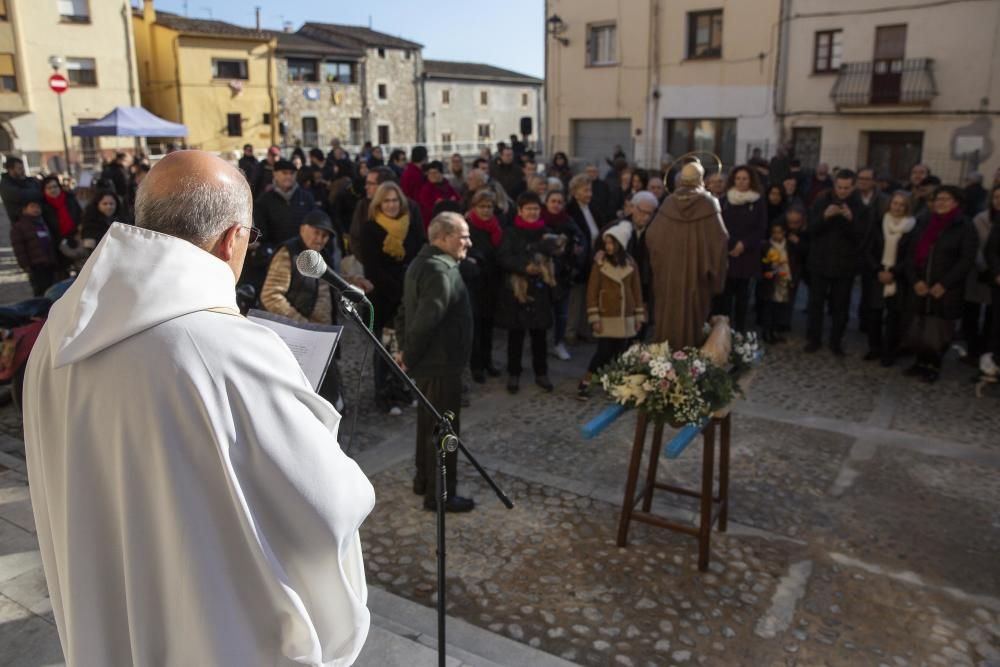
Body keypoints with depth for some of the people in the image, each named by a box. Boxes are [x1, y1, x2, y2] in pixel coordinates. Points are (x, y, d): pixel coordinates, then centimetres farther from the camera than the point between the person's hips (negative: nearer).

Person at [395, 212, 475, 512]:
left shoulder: (422, 262, 11)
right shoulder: (441, 270, -23)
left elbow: (407, 309, 15)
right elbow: (425, 320, -30)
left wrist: (405, 349, 11)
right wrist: (410, 356, -18)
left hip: (428, 361, 10)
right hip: (441, 363, -10)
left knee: (428, 422, 21)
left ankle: (424, 479, 35)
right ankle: (440, 494, 13)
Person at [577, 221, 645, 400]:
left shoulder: (631, 264, 4)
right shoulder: (600, 263, -5)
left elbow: (636, 290, 9)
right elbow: (592, 291, -5)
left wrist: (639, 316, 7)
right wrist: (594, 318, -10)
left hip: (626, 318, 4)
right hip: (607, 318, -3)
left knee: (622, 353, 7)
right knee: (604, 352, -7)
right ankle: (584, 384, 3)